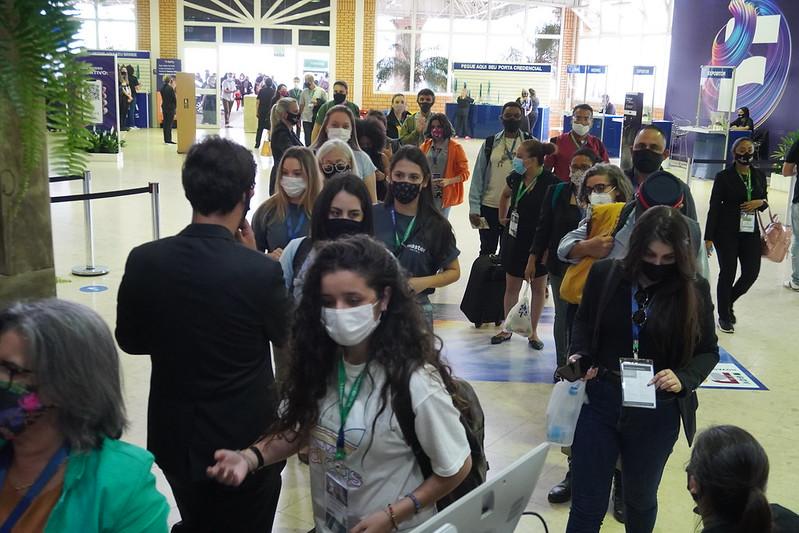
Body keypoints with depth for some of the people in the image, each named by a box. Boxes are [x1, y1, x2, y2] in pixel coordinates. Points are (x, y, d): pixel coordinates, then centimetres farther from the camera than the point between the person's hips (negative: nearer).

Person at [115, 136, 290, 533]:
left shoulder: (144, 260, -14)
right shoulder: (261, 270, -24)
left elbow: (130, 341, 1)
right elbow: (284, 336, -4)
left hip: (174, 433, 4)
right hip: (246, 435, -3)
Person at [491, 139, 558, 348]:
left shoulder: (550, 182, -19)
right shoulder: (515, 177, 0)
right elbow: (505, 195, 23)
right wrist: (502, 217, 16)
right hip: (514, 239, 5)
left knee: (538, 287, 10)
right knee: (511, 286, 10)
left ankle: (533, 332, 23)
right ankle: (507, 329, 23)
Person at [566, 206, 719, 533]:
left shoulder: (694, 290, -8)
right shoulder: (605, 274, -6)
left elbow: (708, 351, 2)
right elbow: (584, 322, 10)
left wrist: (684, 379, -18)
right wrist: (579, 356, -9)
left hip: (657, 413, 0)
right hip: (599, 400, 0)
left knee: (641, 499, 22)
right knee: (586, 505, 7)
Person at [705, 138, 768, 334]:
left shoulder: (759, 175, 7)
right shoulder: (724, 177, -6)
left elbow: (764, 202, 18)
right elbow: (714, 207, -6)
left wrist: (761, 202, -8)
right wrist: (708, 238, -10)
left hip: (750, 231, 4)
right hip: (726, 232, -4)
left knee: (751, 272, 1)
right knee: (728, 273, 2)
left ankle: (728, 302, 30)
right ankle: (724, 316, 20)